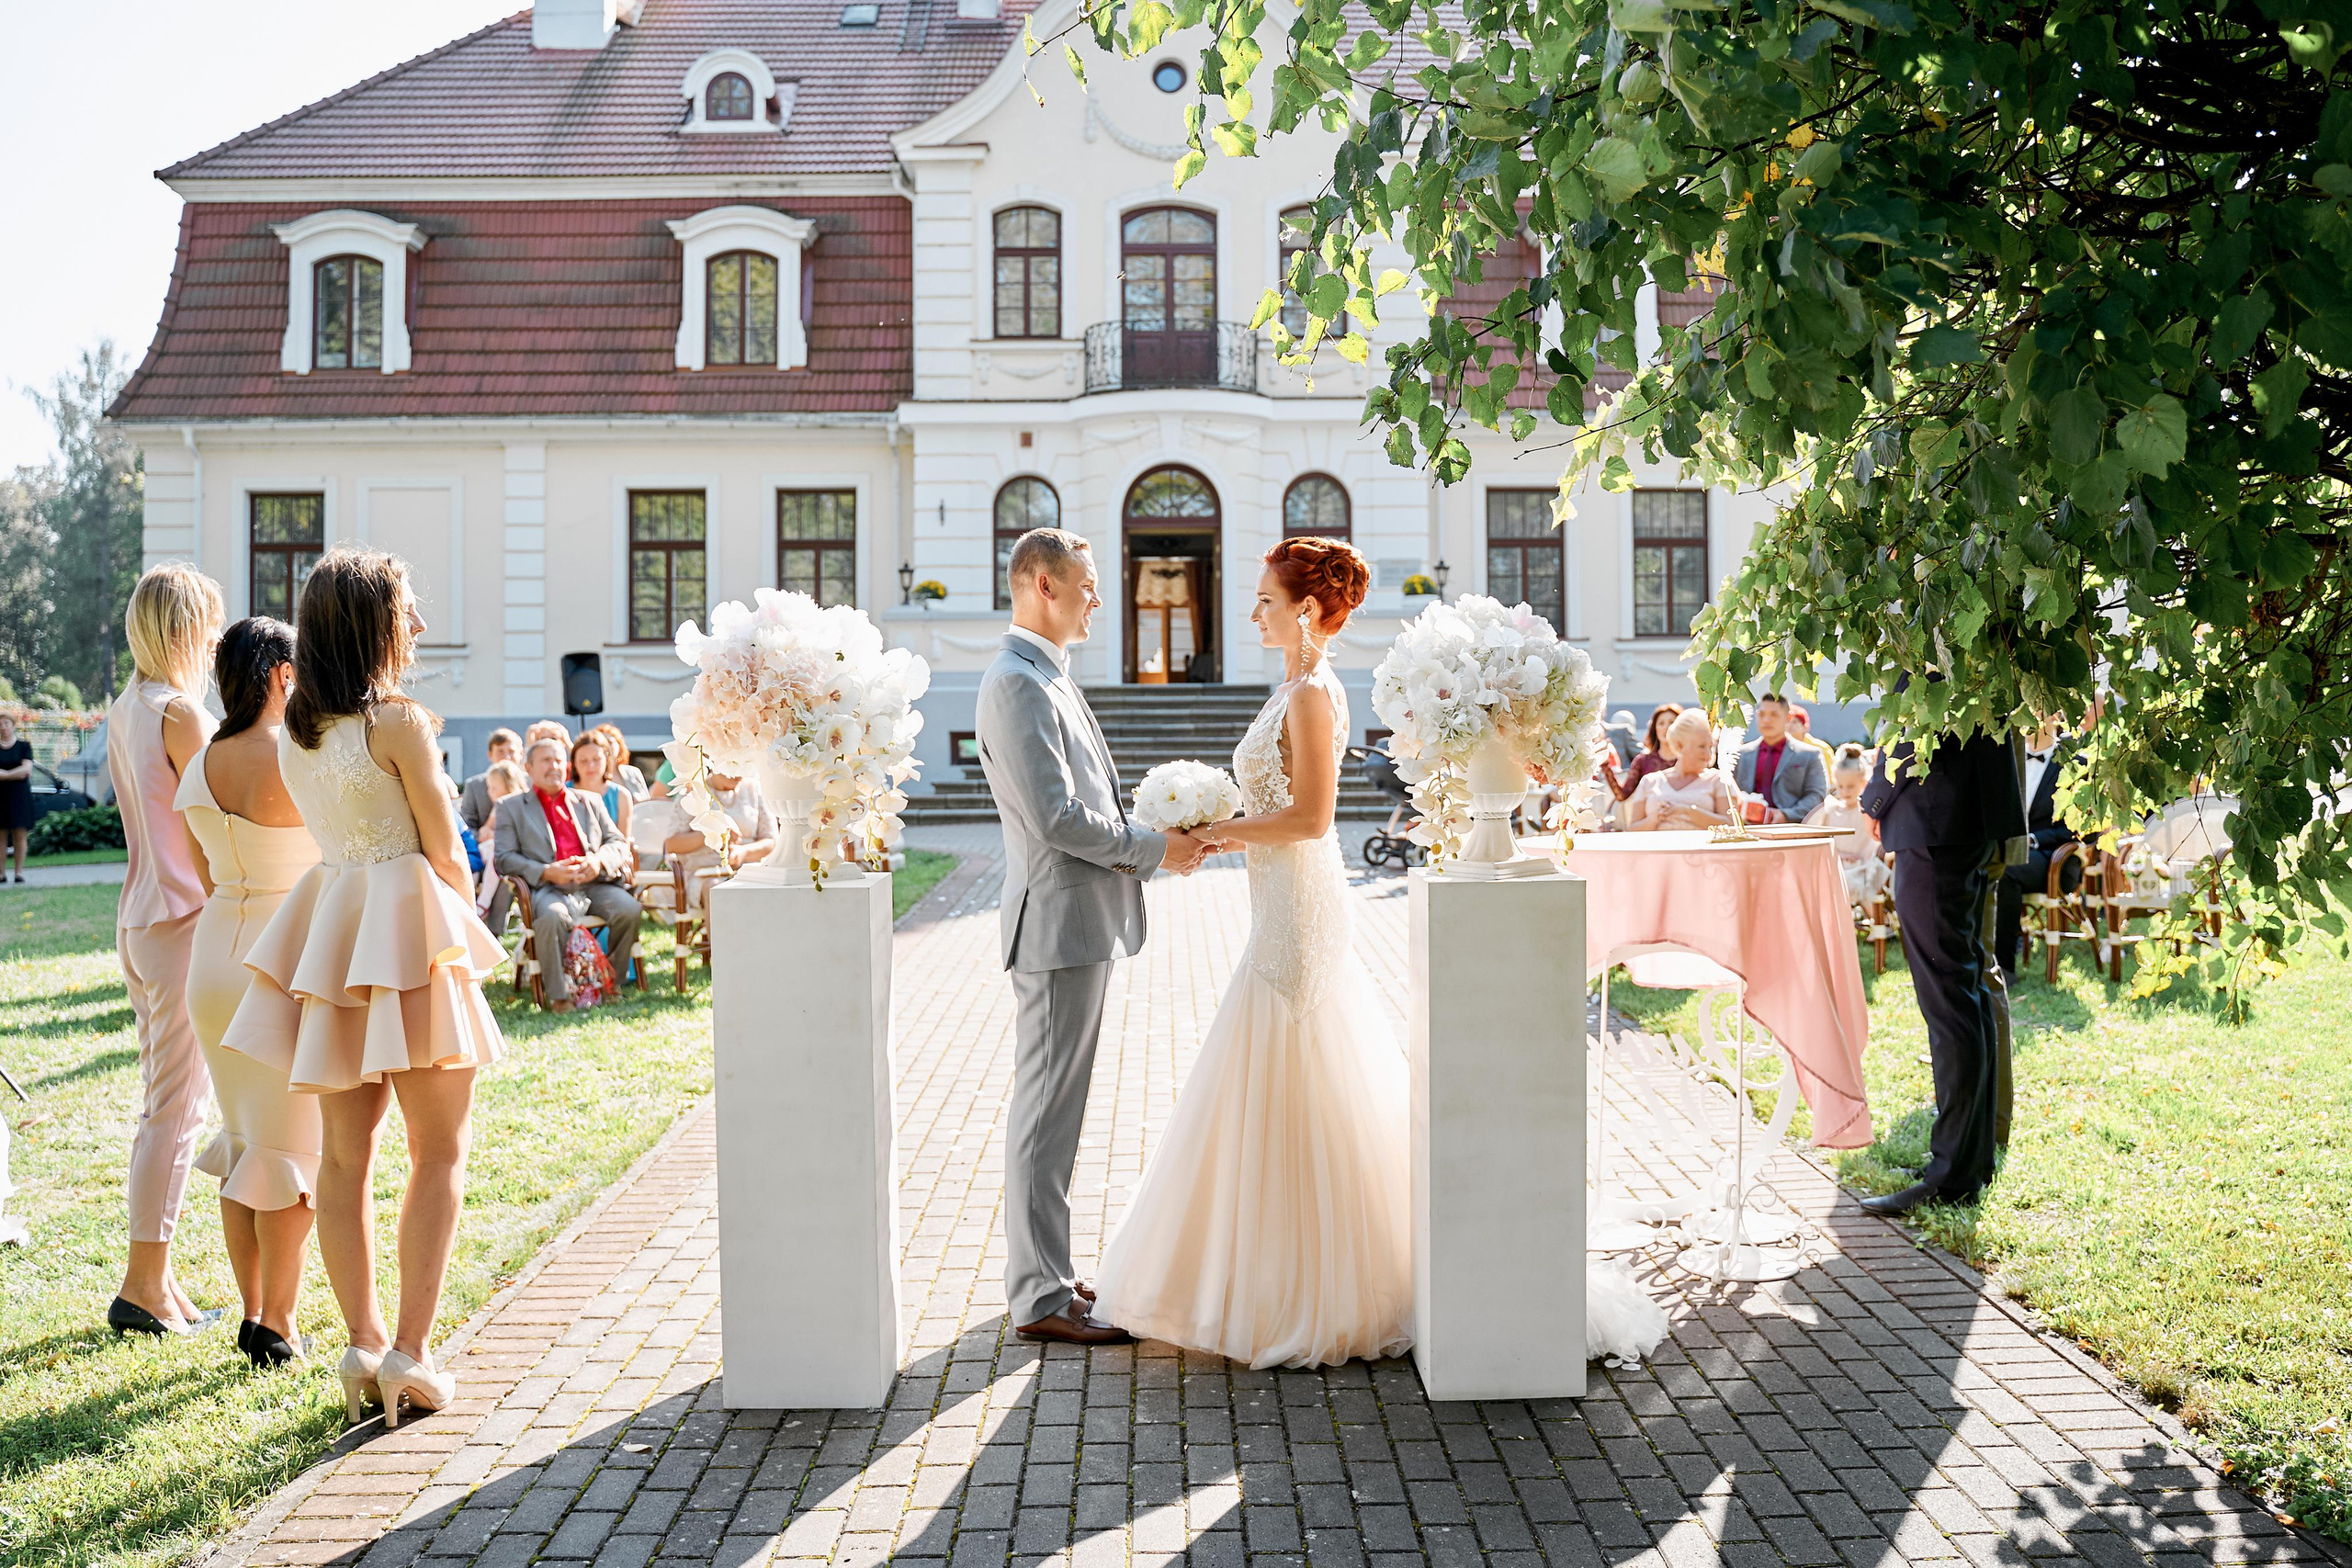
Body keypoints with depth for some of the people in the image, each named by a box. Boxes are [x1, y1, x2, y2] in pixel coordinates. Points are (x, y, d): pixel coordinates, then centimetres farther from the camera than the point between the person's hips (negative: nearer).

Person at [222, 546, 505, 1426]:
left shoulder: (294, 735, 7)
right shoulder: (399, 723, -13)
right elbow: (446, 855, -7)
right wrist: (464, 929, 10)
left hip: (331, 919, 7)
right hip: (410, 925, -7)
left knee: (344, 1153, 9)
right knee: (439, 1152, 2)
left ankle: (364, 1345, 14)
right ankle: (410, 1353, 0)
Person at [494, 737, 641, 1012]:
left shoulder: (590, 801, 24)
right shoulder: (511, 807, 15)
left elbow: (618, 842, 18)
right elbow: (505, 858, 3)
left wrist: (599, 860, -6)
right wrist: (547, 872, -13)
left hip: (594, 884, 3)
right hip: (549, 889, -3)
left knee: (629, 909, -26)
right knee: (551, 917, -37)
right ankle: (559, 994, -25)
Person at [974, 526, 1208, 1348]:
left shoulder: (1046, 678, 17)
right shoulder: (1016, 682, -16)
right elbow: (1056, 817, -22)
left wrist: (1154, 834, 9)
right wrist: (1153, 850, -11)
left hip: (1080, 919, 11)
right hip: (1060, 919, -11)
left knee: (1053, 1104, 16)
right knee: (1047, 1109, -3)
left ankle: (1039, 1273, 26)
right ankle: (1041, 1298, 5)